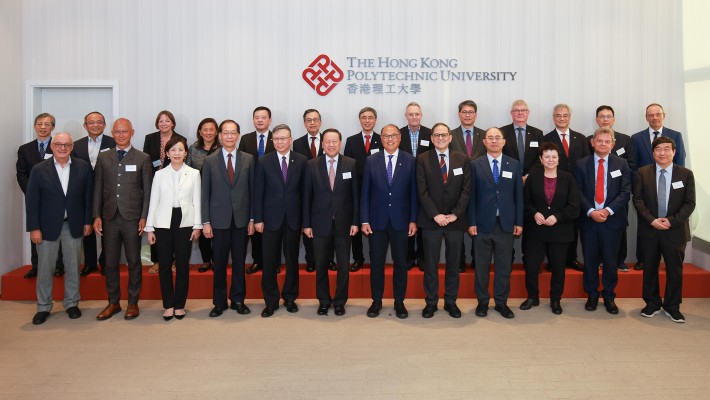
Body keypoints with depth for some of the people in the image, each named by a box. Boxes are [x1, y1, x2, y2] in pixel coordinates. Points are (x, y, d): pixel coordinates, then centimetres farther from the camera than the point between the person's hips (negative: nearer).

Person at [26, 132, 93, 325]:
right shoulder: (39, 169, -3)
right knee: (45, 268, 7)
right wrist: (34, 228, -7)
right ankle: (43, 307, 21)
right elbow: (32, 200, -3)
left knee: (73, 266, 10)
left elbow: (88, 196, 3)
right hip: (48, 226, -1)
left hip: (74, 225, 1)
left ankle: (72, 303, 24)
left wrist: (88, 221, 1)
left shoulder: (83, 167, -1)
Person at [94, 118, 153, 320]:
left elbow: (148, 190, 0)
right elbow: (98, 188, 9)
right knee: (110, 262, 8)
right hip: (109, 218, 3)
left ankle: (133, 303, 16)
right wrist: (97, 216, 2)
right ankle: (113, 302, 21)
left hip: (132, 218, -2)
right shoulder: (103, 157, 9)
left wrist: (144, 217, -7)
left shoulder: (143, 158, 1)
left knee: (134, 262, 5)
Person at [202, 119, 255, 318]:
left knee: (239, 262, 9)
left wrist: (252, 219, 0)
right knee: (219, 263, 7)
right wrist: (205, 222, -3)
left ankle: (238, 300, 22)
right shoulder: (210, 161, 1)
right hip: (219, 219, -1)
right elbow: (205, 193, 1)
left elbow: (252, 190, 4)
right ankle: (219, 302, 20)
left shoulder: (248, 159, 3)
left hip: (241, 219, 1)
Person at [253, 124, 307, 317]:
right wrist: (258, 219, -4)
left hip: (293, 218, 1)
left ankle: (290, 298, 25)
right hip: (271, 218, -1)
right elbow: (258, 192, 0)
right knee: (269, 262, 4)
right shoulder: (264, 162, 1)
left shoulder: (301, 161, 2)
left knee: (292, 260, 10)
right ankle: (271, 301, 17)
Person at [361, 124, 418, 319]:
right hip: (377, 221, 0)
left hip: (400, 221, 0)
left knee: (400, 263, 8)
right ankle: (376, 301, 22)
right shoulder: (371, 161, 2)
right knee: (376, 263, 8)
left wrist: (413, 220, -3)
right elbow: (365, 192, 2)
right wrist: (364, 220, -3)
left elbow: (413, 192, 1)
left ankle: (399, 302, 22)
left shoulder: (409, 161, 1)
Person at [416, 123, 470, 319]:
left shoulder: (462, 159, 5)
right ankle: (431, 302, 18)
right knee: (430, 264, 6)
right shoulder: (422, 159, 0)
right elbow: (422, 191, -6)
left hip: (455, 220, 2)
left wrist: (455, 214, -10)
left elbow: (466, 190, 0)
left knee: (453, 263, 10)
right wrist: (435, 215, -14)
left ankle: (451, 301, 23)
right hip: (431, 220, -1)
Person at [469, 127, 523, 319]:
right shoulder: (475, 165, 2)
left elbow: (518, 195, 6)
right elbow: (472, 195, -1)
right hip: (483, 223, -1)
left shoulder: (514, 165, 7)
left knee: (504, 265, 7)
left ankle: (501, 302, 20)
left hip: (506, 224, 2)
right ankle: (482, 301, 19)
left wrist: (519, 222, 2)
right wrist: (471, 222, -5)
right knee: (482, 265, 7)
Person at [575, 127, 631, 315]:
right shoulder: (581, 164, 4)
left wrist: (608, 210, -14)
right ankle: (592, 295, 22)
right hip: (588, 219, 0)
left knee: (610, 260, 6)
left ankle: (609, 297, 21)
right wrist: (591, 211, -14)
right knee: (590, 260, 7)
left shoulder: (621, 164, 5)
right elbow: (578, 192, -1)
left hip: (612, 220, 0)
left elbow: (625, 192, -2)